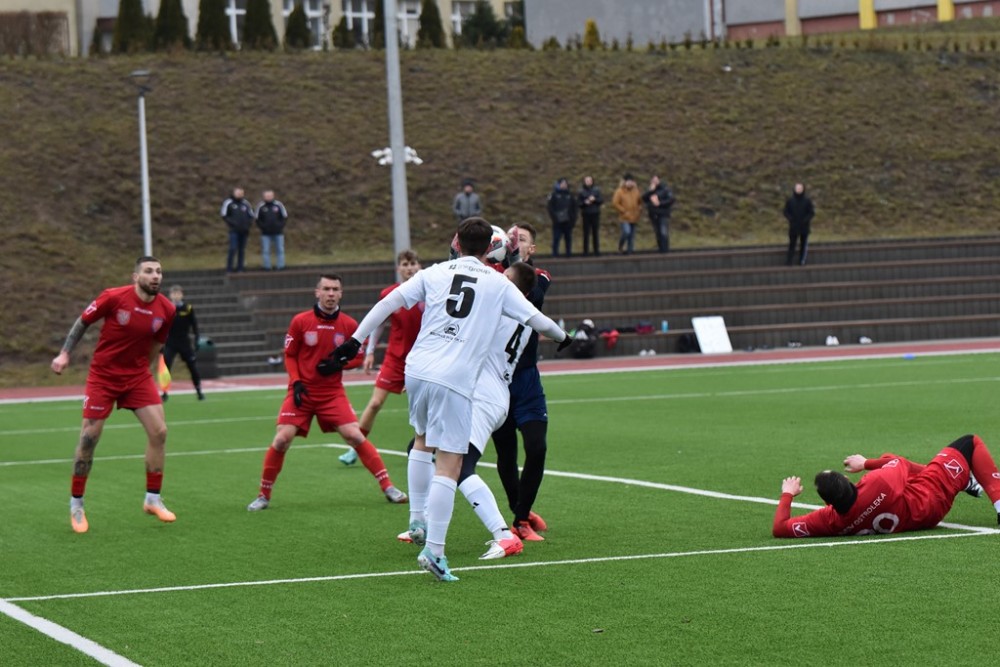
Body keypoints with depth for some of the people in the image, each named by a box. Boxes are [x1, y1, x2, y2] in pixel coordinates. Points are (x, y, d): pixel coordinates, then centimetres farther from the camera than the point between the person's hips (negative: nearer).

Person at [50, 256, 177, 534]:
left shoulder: (165, 309, -6)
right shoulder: (113, 297, -17)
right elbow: (83, 322, -4)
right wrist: (64, 354, -8)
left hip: (138, 376, 3)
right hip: (103, 375, -3)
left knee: (158, 431, -9)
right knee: (89, 437, -4)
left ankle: (153, 500, 5)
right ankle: (76, 504, 11)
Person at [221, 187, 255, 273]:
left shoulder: (246, 204, 11)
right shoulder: (228, 203, -1)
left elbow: (251, 215, 18)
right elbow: (224, 215, -1)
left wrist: (249, 223, 1)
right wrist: (231, 222, -11)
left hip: (244, 231, 4)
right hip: (234, 230, -4)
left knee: (242, 250, 5)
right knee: (233, 249, -13)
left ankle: (240, 268, 10)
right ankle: (229, 268, -7)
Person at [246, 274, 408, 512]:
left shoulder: (349, 325, -2)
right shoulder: (300, 321, -4)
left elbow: (358, 357, 8)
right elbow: (289, 355, 5)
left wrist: (340, 363, -12)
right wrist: (296, 382, -9)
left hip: (333, 393, 1)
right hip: (303, 392, 0)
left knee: (355, 436, -11)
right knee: (281, 439, -12)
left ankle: (388, 487, -2)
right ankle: (264, 496, 3)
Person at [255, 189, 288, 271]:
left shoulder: (279, 205, 0)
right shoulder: (261, 207, 0)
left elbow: (285, 217, 7)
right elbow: (257, 218, 7)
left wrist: (280, 226, -5)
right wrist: (262, 227, -6)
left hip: (278, 233, 1)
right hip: (266, 233, -1)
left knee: (280, 250, 2)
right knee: (266, 251, -1)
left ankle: (281, 266, 6)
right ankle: (267, 267, 3)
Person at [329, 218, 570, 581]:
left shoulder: (435, 273, 12)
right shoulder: (498, 284, 7)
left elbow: (387, 303, 6)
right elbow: (537, 320, 13)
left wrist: (356, 340, 9)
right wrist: (563, 337, 34)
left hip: (417, 370, 4)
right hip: (455, 380, -4)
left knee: (423, 442, 29)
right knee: (449, 466, -5)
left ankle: (417, 521, 30)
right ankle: (433, 550, -14)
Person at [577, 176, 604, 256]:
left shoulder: (597, 190, 7)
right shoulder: (581, 191, 4)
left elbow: (601, 200, 3)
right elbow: (578, 203, 2)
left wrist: (595, 199, -13)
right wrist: (584, 203, -16)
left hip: (595, 214, 1)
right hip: (586, 215, -1)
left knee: (596, 233, 2)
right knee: (586, 233, -3)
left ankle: (596, 250, 6)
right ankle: (586, 251, 1)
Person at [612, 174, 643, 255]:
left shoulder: (636, 191, 10)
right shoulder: (619, 191, -6)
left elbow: (640, 202, 23)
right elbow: (615, 203, -11)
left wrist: (639, 210, 8)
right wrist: (624, 211, -13)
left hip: (634, 218, 5)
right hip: (624, 218, -5)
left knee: (632, 234, 5)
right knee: (626, 232, -18)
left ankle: (630, 249, 12)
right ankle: (621, 246, 5)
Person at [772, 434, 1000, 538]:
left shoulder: (831, 521, -30)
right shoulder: (879, 482, -41)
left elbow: (779, 528, -23)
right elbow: (899, 463, -16)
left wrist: (787, 495, -11)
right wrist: (867, 464, -3)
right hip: (932, 505, -5)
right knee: (970, 443, 10)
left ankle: (967, 483, 49)